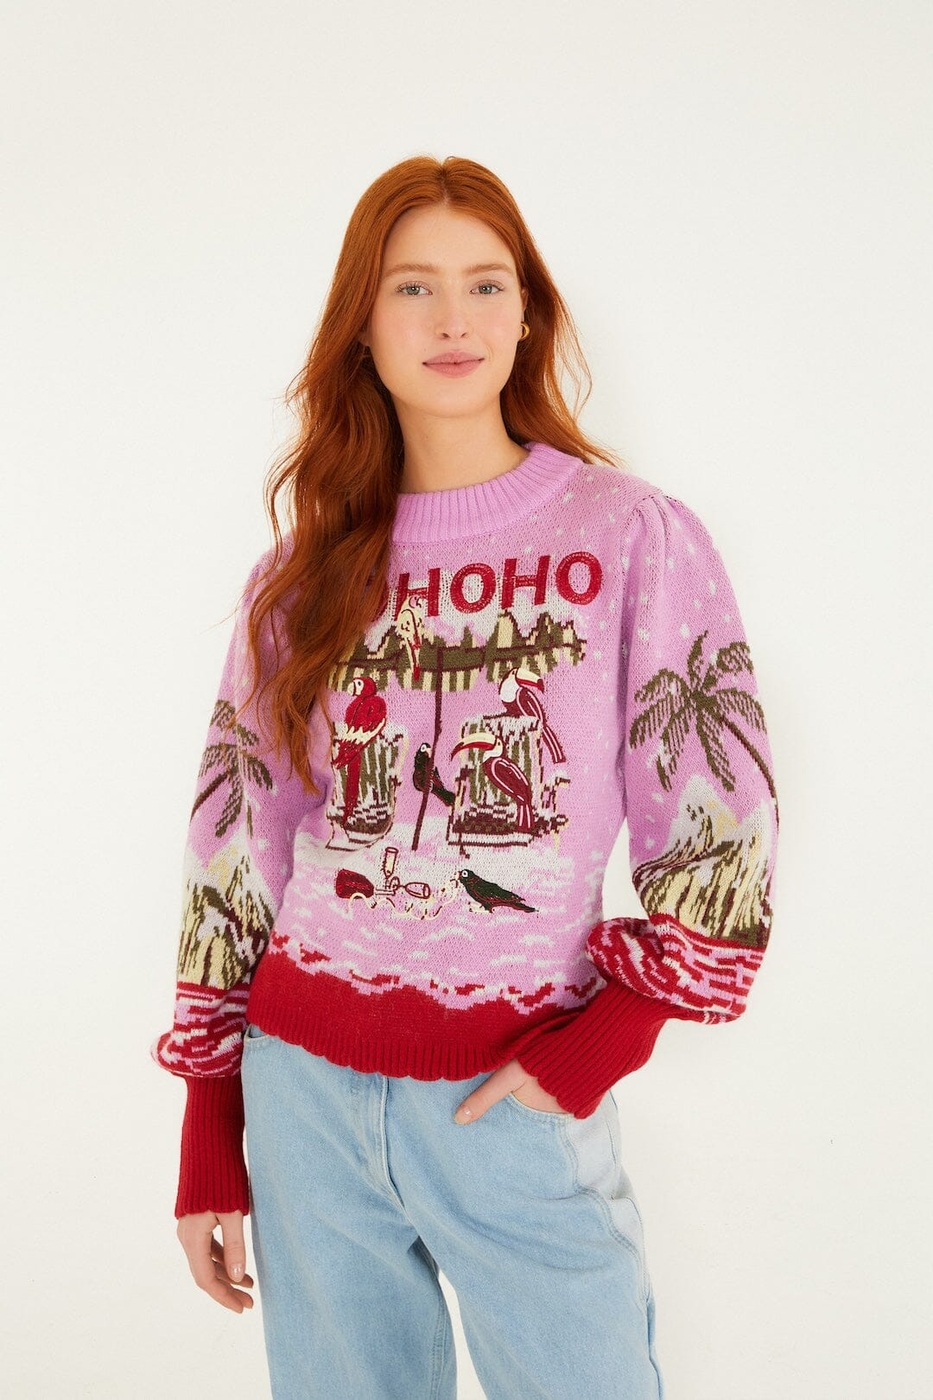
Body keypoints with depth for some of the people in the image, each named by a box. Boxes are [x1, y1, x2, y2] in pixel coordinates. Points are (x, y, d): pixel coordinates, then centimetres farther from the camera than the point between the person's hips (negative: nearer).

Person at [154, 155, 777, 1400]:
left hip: (517, 1102, -2)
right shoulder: (306, 570, 3)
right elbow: (236, 841, 5)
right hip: (305, 1088, 3)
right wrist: (209, 1143, 5)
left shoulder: (635, 537, -5)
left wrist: (601, 1042, -12)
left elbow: (725, 824, -4)